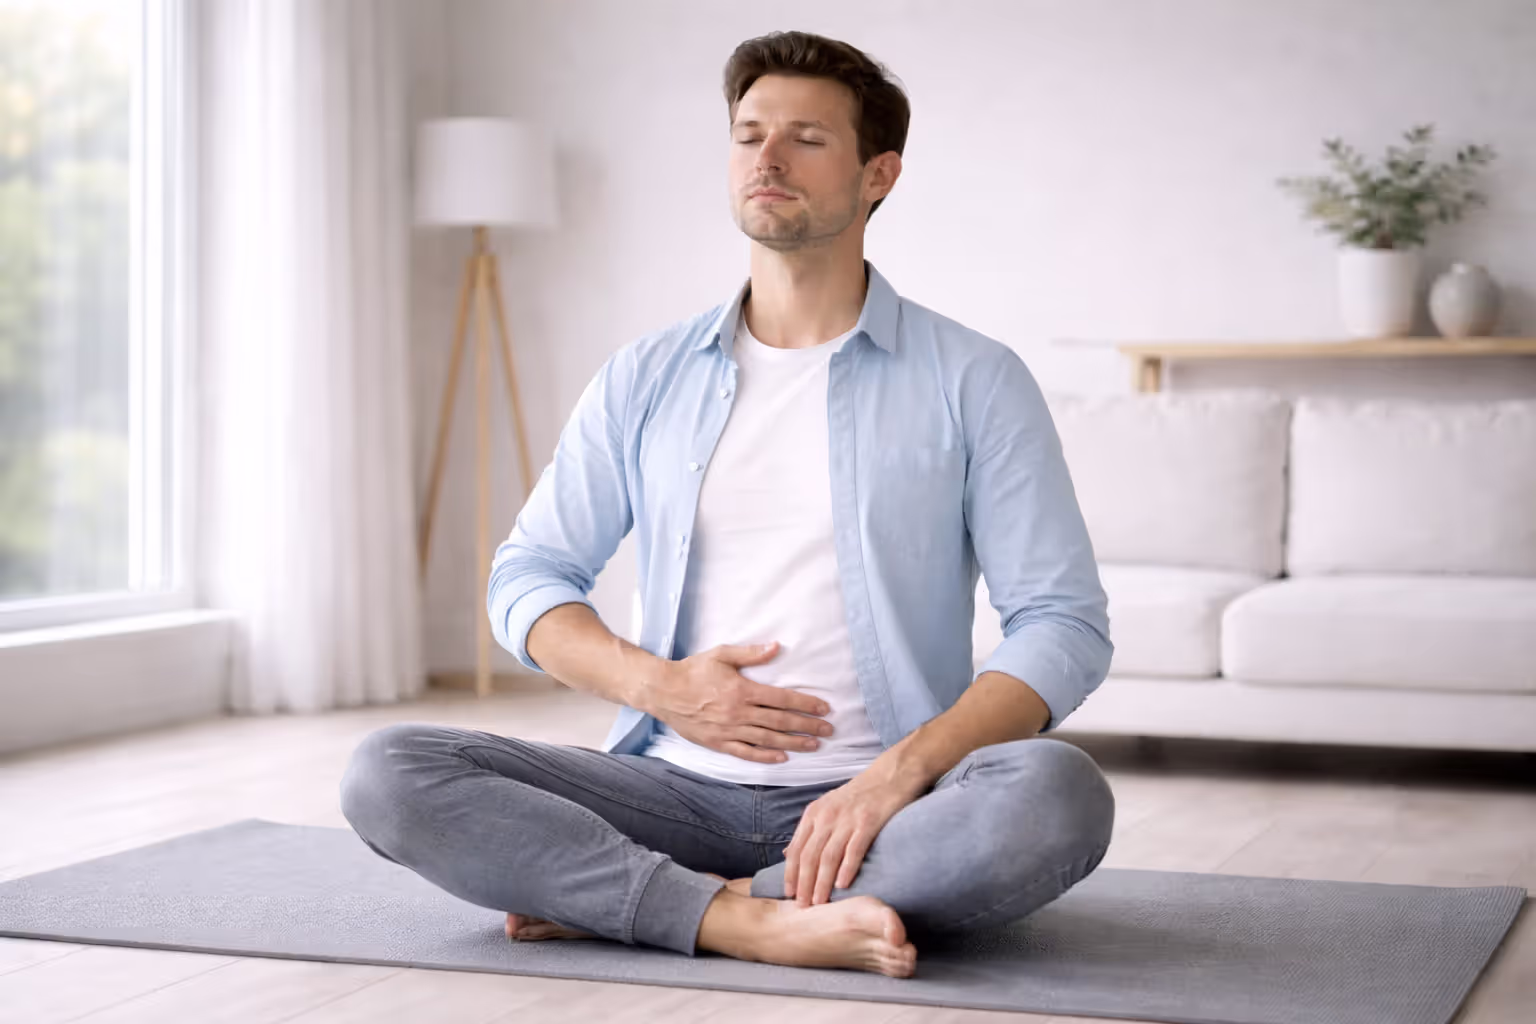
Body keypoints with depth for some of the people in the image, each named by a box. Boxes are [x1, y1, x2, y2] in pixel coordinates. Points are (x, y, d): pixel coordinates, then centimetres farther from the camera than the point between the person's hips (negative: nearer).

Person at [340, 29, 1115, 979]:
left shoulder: (973, 380, 1)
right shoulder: (647, 379, 11)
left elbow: (1064, 625, -5)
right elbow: (527, 579, 13)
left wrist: (899, 773, -21)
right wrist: (656, 684, -8)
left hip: (872, 803, -2)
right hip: (681, 787, 3)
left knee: (1062, 795, -35)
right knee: (389, 774, -18)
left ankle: (606, 897, -26)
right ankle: (755, 924, -28)